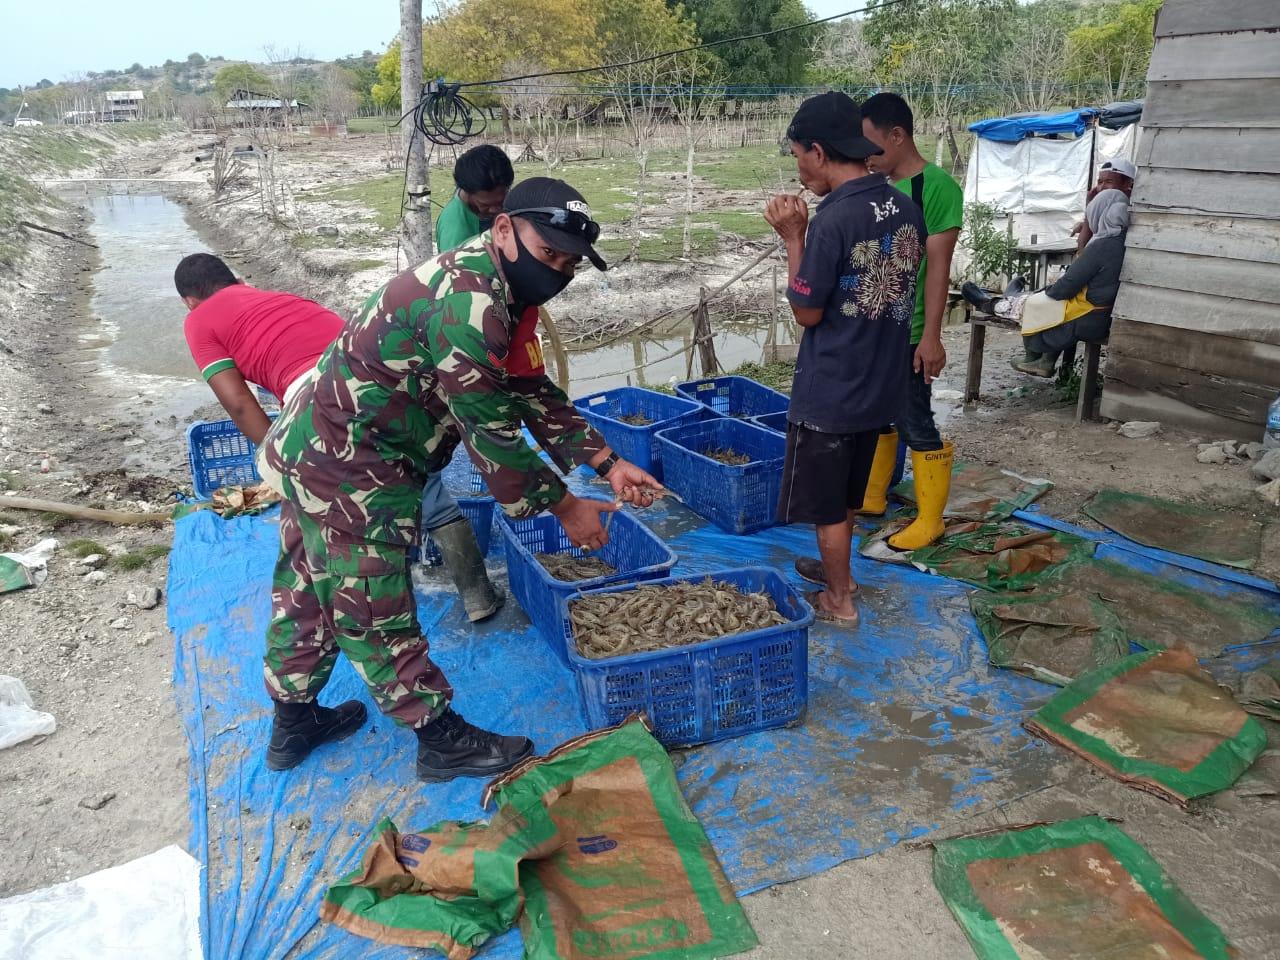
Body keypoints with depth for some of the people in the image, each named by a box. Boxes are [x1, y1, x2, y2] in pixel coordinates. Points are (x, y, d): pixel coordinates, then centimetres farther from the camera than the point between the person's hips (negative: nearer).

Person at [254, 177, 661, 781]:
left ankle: (293, 722, 39)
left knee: (308, 592, 21)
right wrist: (562, 506, -14)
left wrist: (607, 463, 5)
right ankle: (443, 740, 17)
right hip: (348, 468, -11)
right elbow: (488, 427, -23)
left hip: (316, 451, 11)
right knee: (375, 609, 3)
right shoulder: (470, 300, -24)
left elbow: (531, 391, 11)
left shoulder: (487, 288, 9)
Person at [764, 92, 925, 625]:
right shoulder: (906, 209, 1)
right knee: (845, 495, 25)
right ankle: (839, 573, 42)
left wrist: (793, 238, -9)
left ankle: (838, 600, 25)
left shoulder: (832, 220, -23)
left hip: (829, 391, -8)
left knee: (827, 504, 11)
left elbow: (807, 313, -15)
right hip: (881, 383, 8)